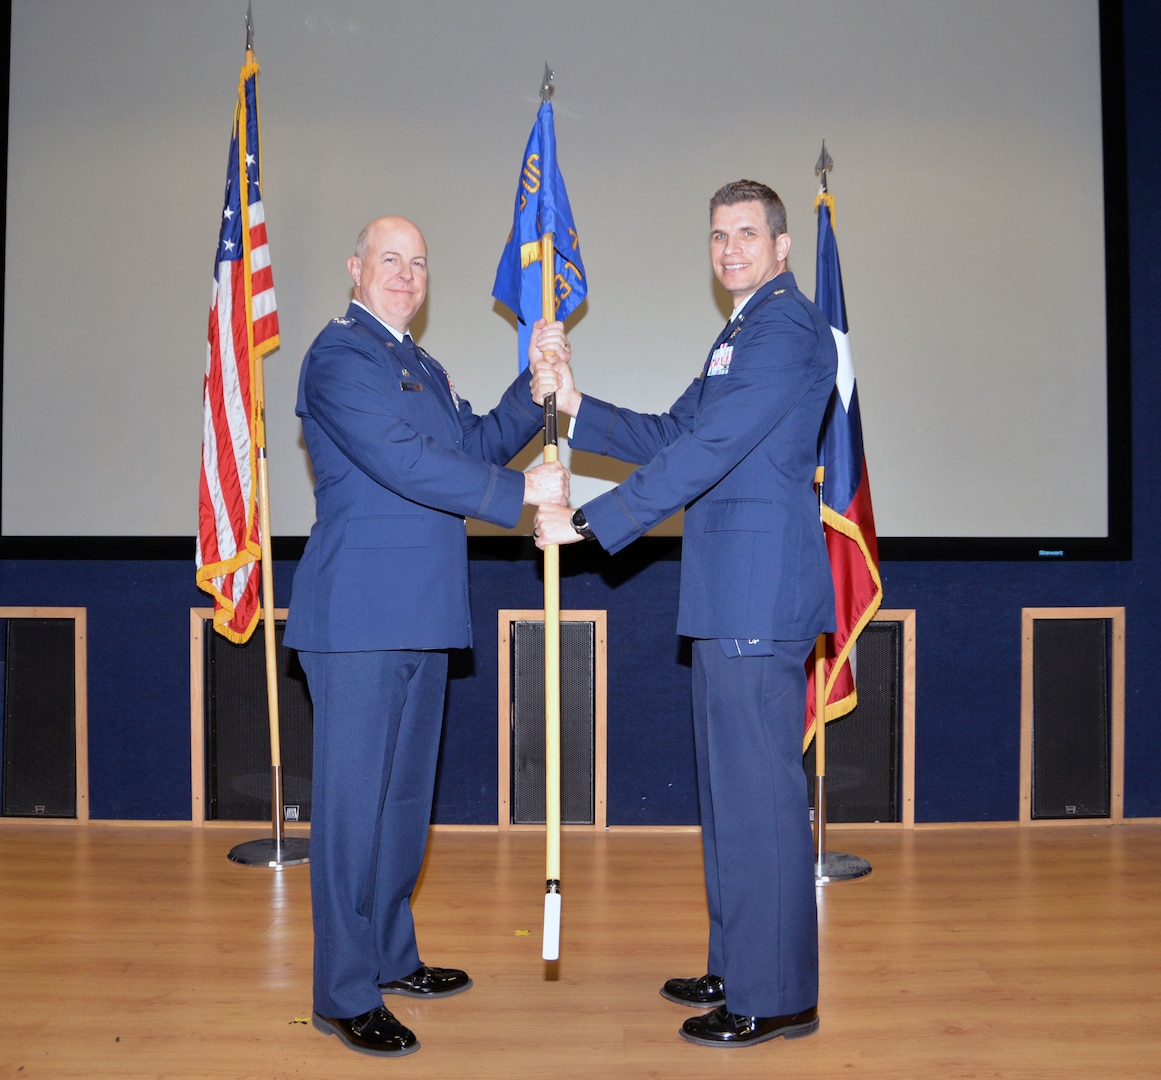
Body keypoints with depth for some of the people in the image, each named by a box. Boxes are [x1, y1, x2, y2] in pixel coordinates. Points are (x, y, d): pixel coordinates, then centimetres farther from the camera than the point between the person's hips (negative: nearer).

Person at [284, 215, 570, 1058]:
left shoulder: (425, 369, 22)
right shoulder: (339, 355, -8)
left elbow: (478, 444, 17)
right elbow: (405, 462, -18)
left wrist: (536, 389, 1)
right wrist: (523, 492, -15)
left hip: (421, 618, 9)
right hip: (359, 616, -9)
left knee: (405, 795, 16)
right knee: (353, 800, -3)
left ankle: (392, 956, 30)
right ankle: (345, 995, 6)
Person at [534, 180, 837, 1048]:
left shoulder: (787, 327, -11)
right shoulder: (745, 331, 23)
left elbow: (705, 452, -19)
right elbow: (673, 436, 20)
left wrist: (588, 522, -17)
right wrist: (575, 406, 9)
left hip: (761, 592, -11)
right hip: (732, 593, 11)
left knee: (759, 788, -4)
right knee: (732, 785, 16)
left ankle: (776, 997, 8)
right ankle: (738, 969, 29)